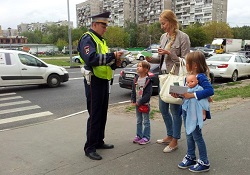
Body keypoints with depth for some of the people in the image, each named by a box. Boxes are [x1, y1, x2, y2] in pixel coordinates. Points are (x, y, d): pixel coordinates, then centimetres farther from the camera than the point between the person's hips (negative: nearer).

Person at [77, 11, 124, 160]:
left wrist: (114, 63, 1)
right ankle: (90, 148, 6)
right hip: (94, 82, -9)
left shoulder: (100, 40, 19)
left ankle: (99, 142, 28)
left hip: (104, 81, 9)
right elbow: (91, 59, -28)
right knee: (94, 115, -5)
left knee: (102, 113, 15)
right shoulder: (87, 39, -11)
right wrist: (112, 56, -26)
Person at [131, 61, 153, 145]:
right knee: (138, 121, 16)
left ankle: (146, 137, 15)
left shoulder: (148, 80, -14)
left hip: (144, 104, -6)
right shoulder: (136, 79, 4)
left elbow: (148, 94, -18)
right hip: (137, 103, 6)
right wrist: (133, 100, -3)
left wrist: (140, 102, -17)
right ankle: (139, 136, 27)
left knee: (146, 121, 6)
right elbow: (133, 90, 8)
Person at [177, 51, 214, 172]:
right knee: (189, 135, 19)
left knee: (197, 136, 3)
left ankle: (204, 162, 20)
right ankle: (191, 157, 36)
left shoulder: (201, 77, -19)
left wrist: (193, 95, -34)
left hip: (196, 112, -8)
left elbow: (210, 90, -33)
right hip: (187, 110, 8)